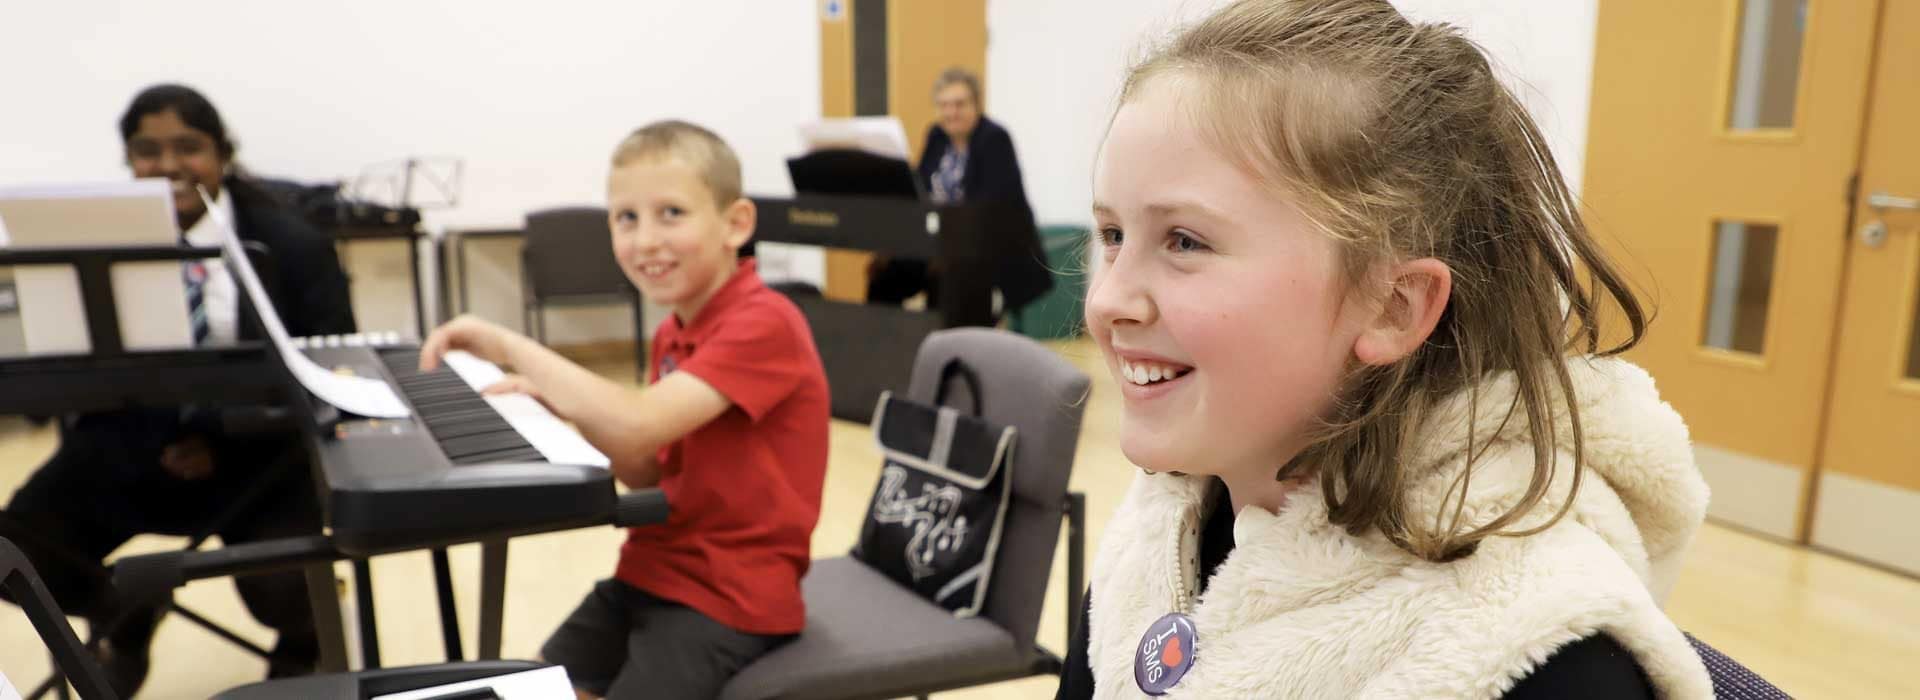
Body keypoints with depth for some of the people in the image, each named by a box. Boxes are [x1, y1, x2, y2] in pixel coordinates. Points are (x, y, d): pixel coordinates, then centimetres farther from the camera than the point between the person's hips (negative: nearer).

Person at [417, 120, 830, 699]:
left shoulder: (763, 325, -21)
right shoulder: (672, 333, 10)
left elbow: (640, 425, -32)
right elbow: (644, 470, 9)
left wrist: (512, 346, -25)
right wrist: (565, 401, -6)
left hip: (729, 594, -9)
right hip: (653, 572, 9)